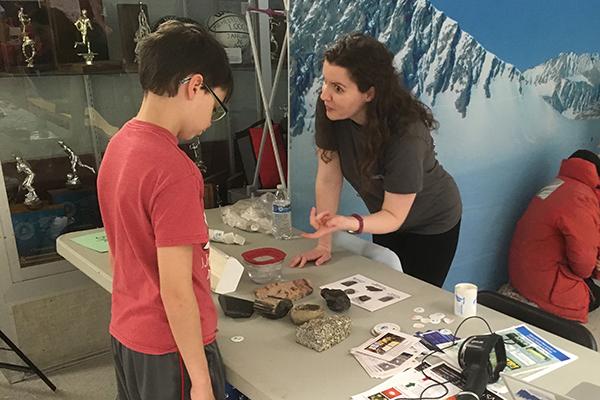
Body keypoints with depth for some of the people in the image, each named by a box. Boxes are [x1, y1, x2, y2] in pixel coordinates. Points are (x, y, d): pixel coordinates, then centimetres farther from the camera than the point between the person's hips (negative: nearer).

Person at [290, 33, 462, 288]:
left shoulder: (406, 135, -37)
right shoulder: (329, 108, -24)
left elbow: (394, 217, -28)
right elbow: (328, 178, -17)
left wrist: (349, 224, -47)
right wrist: (324, 244, -18)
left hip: (431, 225, -5)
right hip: (386, 214, 5)